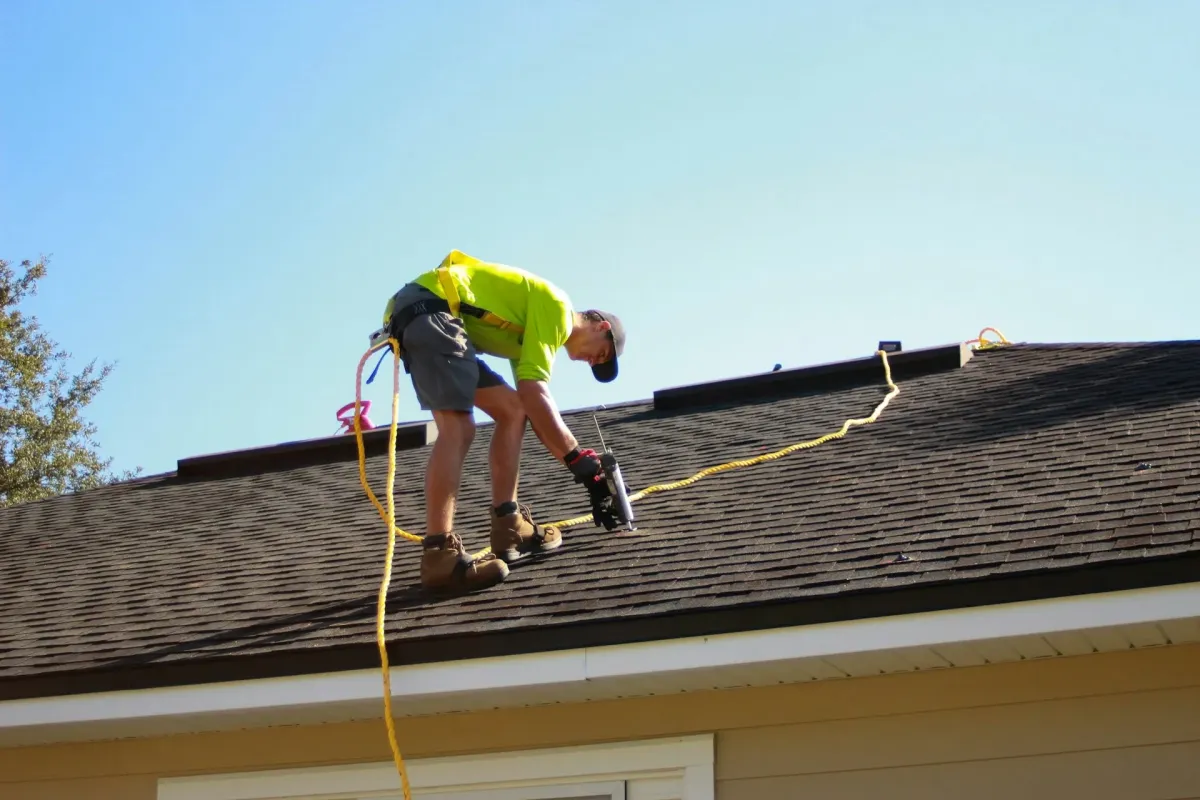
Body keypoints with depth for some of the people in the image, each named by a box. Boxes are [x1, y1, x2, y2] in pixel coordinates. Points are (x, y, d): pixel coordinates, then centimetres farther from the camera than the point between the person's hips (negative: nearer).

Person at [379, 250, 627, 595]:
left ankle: (508, 528, 9)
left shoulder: (531, 333, 27)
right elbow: (534, 392, -12)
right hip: (430, 309, -11)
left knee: (513, 409, 13)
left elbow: (530, 405, 23)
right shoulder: (556, 306, -3)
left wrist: (582, 467, 17)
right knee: (458, 427, -22)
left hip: (415, 320, 11)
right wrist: (579, 458, -10)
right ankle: (439, 555, -31)